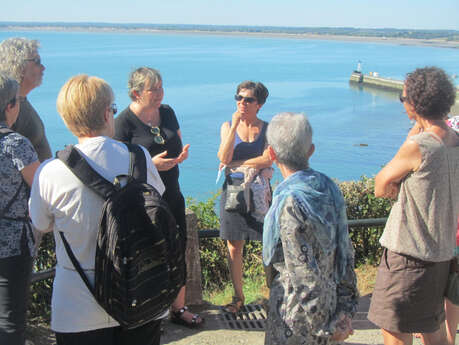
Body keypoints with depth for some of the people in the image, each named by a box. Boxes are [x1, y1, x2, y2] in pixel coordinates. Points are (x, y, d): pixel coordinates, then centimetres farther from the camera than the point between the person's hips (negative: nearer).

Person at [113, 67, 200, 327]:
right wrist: (150, 164, -24)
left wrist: (182, 154, -4)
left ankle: (179, 308, 28)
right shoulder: (124, 121, -12)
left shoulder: (167, 112, 7)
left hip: (172, 195, 6)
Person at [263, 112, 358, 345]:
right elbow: (346, 254, 4)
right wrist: (345, 307, 9)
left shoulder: (290, 202, -24)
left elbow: (305, 277, -23)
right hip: (329, 302, 7)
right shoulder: (328, 187, 0)